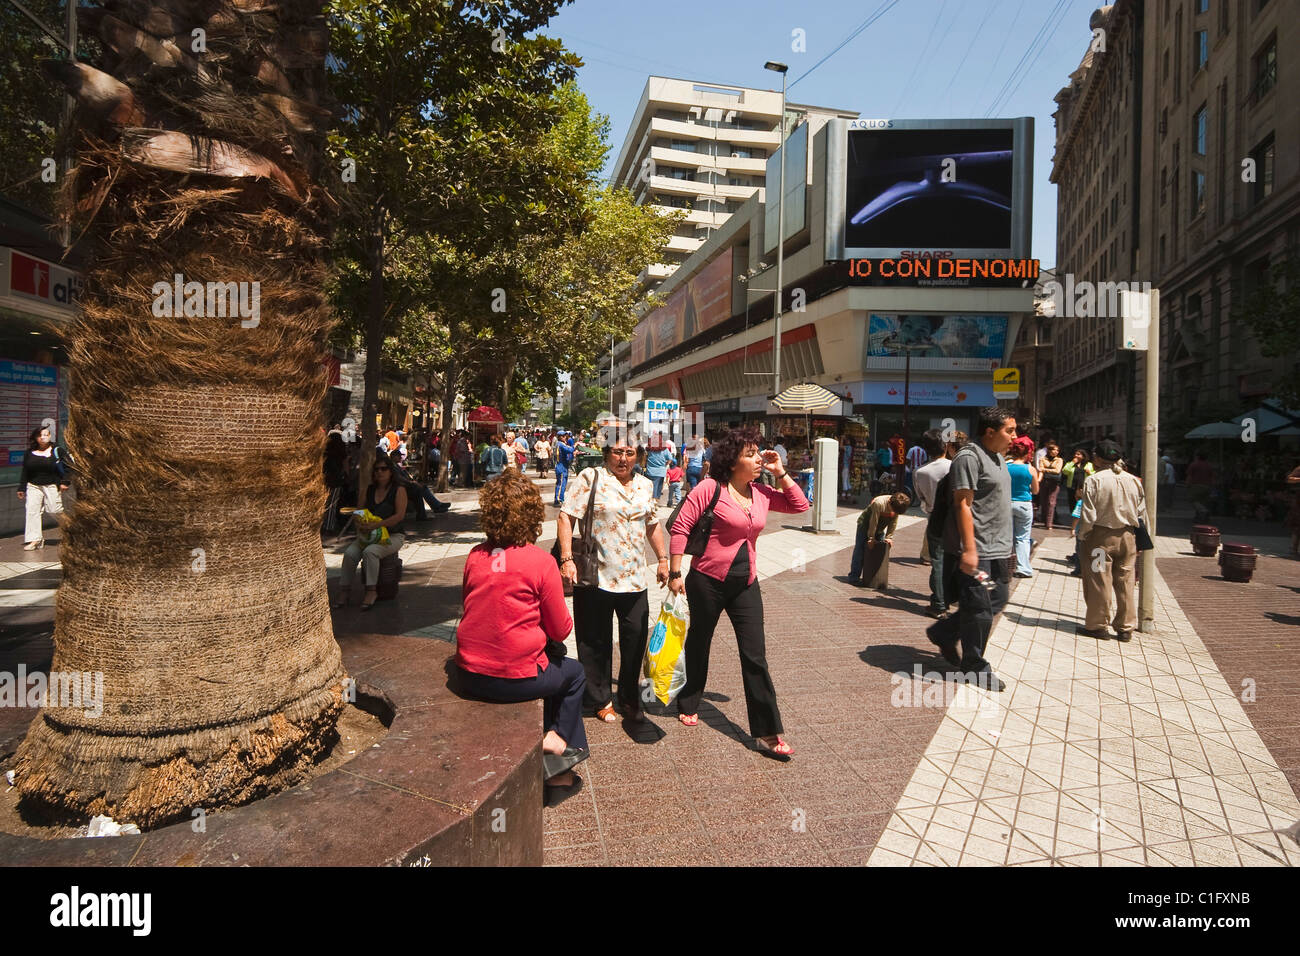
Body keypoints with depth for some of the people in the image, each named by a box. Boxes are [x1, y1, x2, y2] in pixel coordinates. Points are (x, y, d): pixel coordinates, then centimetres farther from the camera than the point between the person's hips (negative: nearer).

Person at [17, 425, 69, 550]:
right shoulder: (29, 453, 9)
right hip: (33, 486, 3)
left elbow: (65, 467, 1)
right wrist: (21, 488, 11)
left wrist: (64, 482, -9)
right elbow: (24, 472, 13)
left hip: (52, 486, -3)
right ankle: (34, 539, -3)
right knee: (32, 511, -4)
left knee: (55, 509, -5)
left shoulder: (56, 451, 1)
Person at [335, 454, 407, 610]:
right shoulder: (369, 490, 14)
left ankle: (371, 591, -24)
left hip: (392, 535, -5)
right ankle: (345, 589, -10)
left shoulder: (398, 490, -3)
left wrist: (376, 525, -23)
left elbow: (400, 515, -14)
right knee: (349, 553, -20)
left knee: (370, 551, -33)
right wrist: (358, 522, -7)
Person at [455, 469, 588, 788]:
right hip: (515, 678, -5)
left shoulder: (475, 555, -1)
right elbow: (561, 630, -6)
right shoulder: (541, 562, -14)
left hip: (468, 677, 5)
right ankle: (557, 736, 15)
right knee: (574, 672, 25)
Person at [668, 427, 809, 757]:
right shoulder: (711, 488, -14)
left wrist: (780, 473, -1)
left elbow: (800, 505, 10)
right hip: (708, 580, -4)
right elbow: (680, 527, -14)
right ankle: (688, 706, 40)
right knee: (699, 644, 16)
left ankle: (767, 733, 10)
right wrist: (675, 573, -15)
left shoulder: (762, 494, 3)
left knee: (755, 656, 2)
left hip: (746, 583, 4)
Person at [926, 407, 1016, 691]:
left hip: (996, 548, 10)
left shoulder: (998, 458, 16)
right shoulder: (969, 457, -15)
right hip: (976, 550, -10)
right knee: (979, 610, -1)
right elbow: (963, 503, -20)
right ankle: (974, 666, 15)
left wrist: (1003, 544, 24)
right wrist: (969, 549, -24)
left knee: (996, 601, 15)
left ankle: (943, 633, 29)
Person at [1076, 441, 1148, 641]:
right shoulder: (1133, 481, 3)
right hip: (1127, 537, 5)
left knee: (1099, 582, 5)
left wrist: (1082, 536, -1)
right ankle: (1126, 628, 18)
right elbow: (1142, 514, 7)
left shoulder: (1094, 480, -13)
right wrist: (1135, 539, 16)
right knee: (1125, 583, 11)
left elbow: (1088, 515, -14)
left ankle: (1097, 625, 14)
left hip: (1101, 536, -5)